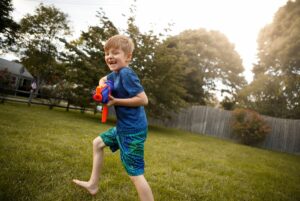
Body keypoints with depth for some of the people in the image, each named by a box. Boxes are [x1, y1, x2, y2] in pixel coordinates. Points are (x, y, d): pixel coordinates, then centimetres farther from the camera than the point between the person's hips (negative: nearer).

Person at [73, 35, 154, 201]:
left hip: (132, 130, -10)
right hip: (123, 127, 10)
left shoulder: (126, 74, -19)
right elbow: (103, 80, 30)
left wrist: (116, 101, -18)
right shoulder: (116, 73, 9)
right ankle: (93, 184, 38)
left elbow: (143, 100, -24)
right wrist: (102, 86, 5)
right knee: (97, 143, 24)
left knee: (135, 174, -8)